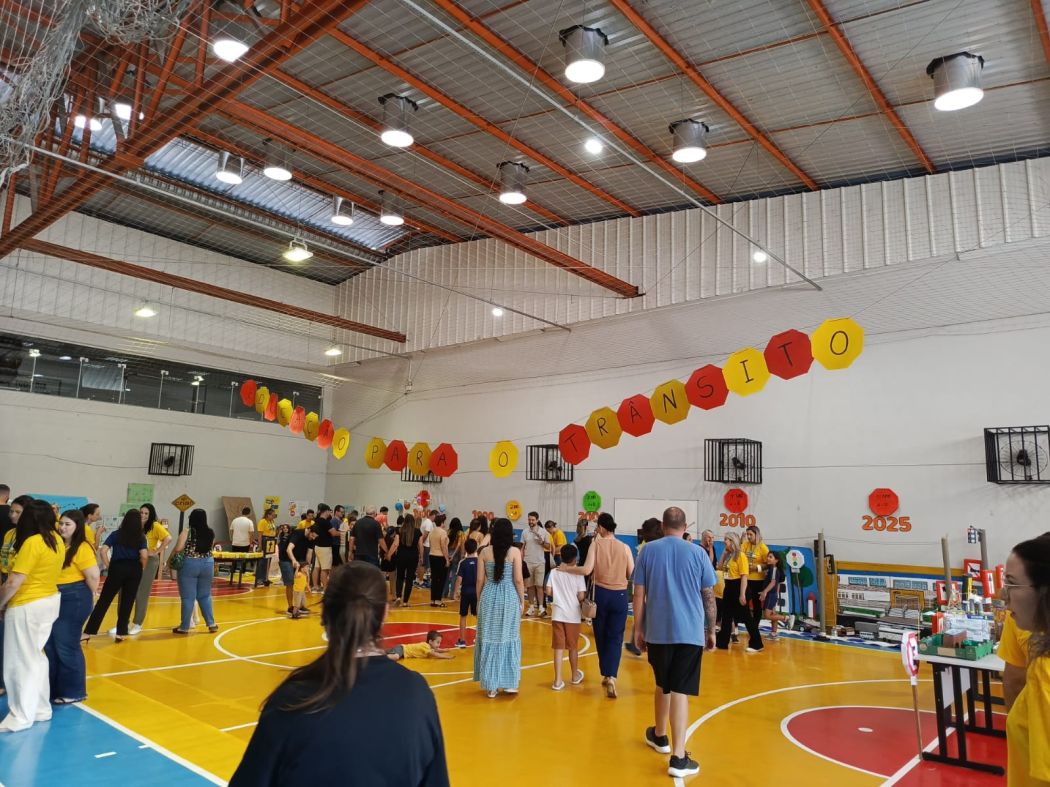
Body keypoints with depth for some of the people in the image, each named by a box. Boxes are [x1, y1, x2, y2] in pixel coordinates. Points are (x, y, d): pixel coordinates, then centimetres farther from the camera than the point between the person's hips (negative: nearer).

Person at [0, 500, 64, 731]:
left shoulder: (32, 543, -21)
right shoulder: (57, 541, 3)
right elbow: (45, 572, 7)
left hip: (27, 606, -8)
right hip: (49, 601, 8)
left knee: (21, 661, 4)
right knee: (36, 657, 18)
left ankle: (21, 717, 13)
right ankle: (40, 709, 27)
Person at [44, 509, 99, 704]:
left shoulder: (82, 548, -17)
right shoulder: (57, 544, 9)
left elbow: (93, 576, -19)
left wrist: (87, 598, -8)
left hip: (73, 600, -8)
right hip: (54, 598, 8)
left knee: (66, 647, 1)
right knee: (50, 645, 15)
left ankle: (74, 692, 14)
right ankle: (54, 688, 30)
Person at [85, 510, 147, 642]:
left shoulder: (116, 534, 2)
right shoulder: (141, 537, 0)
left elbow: (103, 550, -9)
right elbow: (144, 556, -12)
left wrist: (108, 566, 0)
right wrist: (141, 569, 4)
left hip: (117, 568, 0)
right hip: (134, 570, 0)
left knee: (104, 601, 6)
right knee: (127, 602, 9)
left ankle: (89, 632, 6)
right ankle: (120, 633, 13)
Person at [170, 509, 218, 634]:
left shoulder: (187, 532, -11)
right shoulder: (211, 533, 1)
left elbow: (178, 549, -16)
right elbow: (209, 548, 7)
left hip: (190, 564, -4)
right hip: (207, 564, 4)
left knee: (188, 597, 4)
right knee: (205, 595, 16)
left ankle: (184, 627, 12)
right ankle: (211, 624, 16)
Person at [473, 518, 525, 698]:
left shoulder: (485, 551, -2)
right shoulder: (514, 551, -8)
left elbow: (480, 580, 1)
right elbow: (518, 580, -8)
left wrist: (479, 600, 14)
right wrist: (522, 601, 4)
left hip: (489, 596, 2)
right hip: (509, 597, -2)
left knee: (489, 639, 10)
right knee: (509, 638, 12)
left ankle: (490, 686, 16)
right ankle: (509, 682, 18)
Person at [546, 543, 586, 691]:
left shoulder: (554, 572, -2)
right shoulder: (577, 574, -9)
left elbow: (549, 592, -3)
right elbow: (581, 596, -12)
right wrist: (581, 595, 9)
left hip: (558, 614, 1)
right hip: (573, 615, -1)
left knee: (559, 647, 5)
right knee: (573, 647, 15)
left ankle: (558, 681, 3)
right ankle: (575, 676, 33)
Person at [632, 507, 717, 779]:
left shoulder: (649, 550, 1)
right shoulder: (698, 553, 0)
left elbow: (639, 594, 1)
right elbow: (709, 597, 3)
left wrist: (638, 629, 8)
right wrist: (711, 631, 13)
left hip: (657, 631, 2)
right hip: (690, 632, -1)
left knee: (663, 685, 20)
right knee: (680, 691, -3)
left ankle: (660, 736, 38)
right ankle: (678, 757, -7)